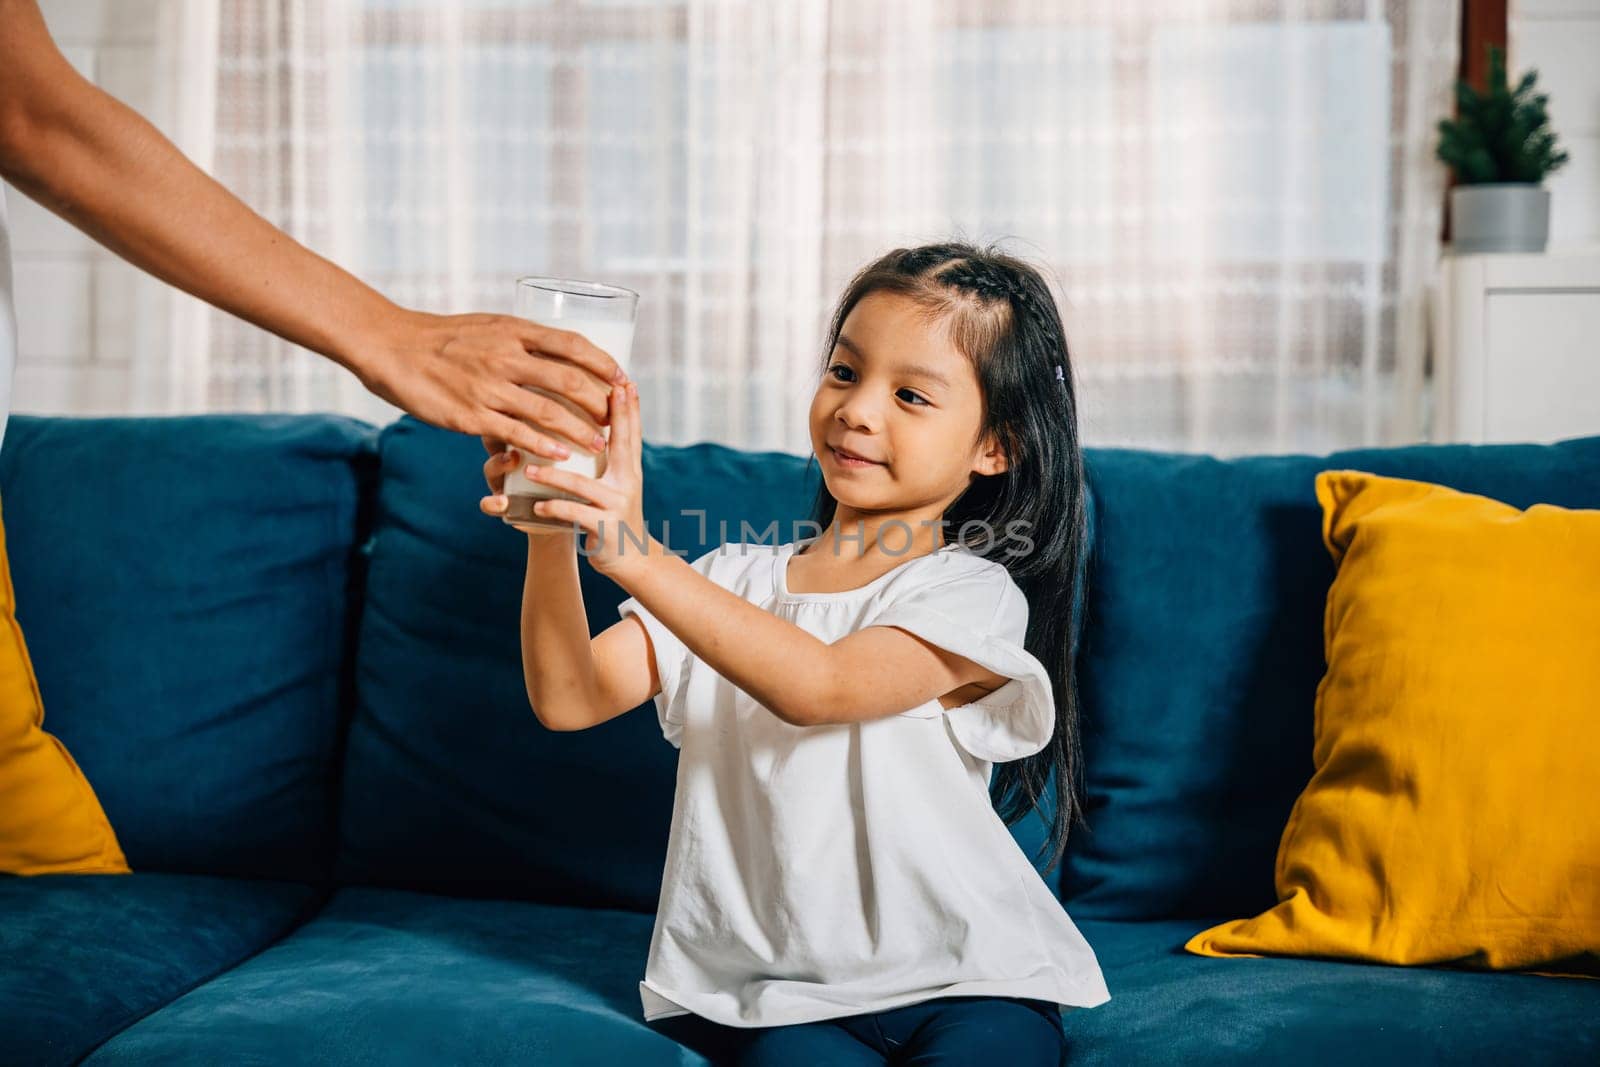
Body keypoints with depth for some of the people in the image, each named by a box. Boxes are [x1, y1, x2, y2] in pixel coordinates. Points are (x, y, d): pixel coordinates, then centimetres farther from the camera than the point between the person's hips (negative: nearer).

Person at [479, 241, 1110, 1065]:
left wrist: (636, 555, -30)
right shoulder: (731, 579, 9)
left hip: (962, 986, -2)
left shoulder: (970, 593, -5)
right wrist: (552, 538, -17)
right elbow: (568, 700, -1)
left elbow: (816, 686, -23)